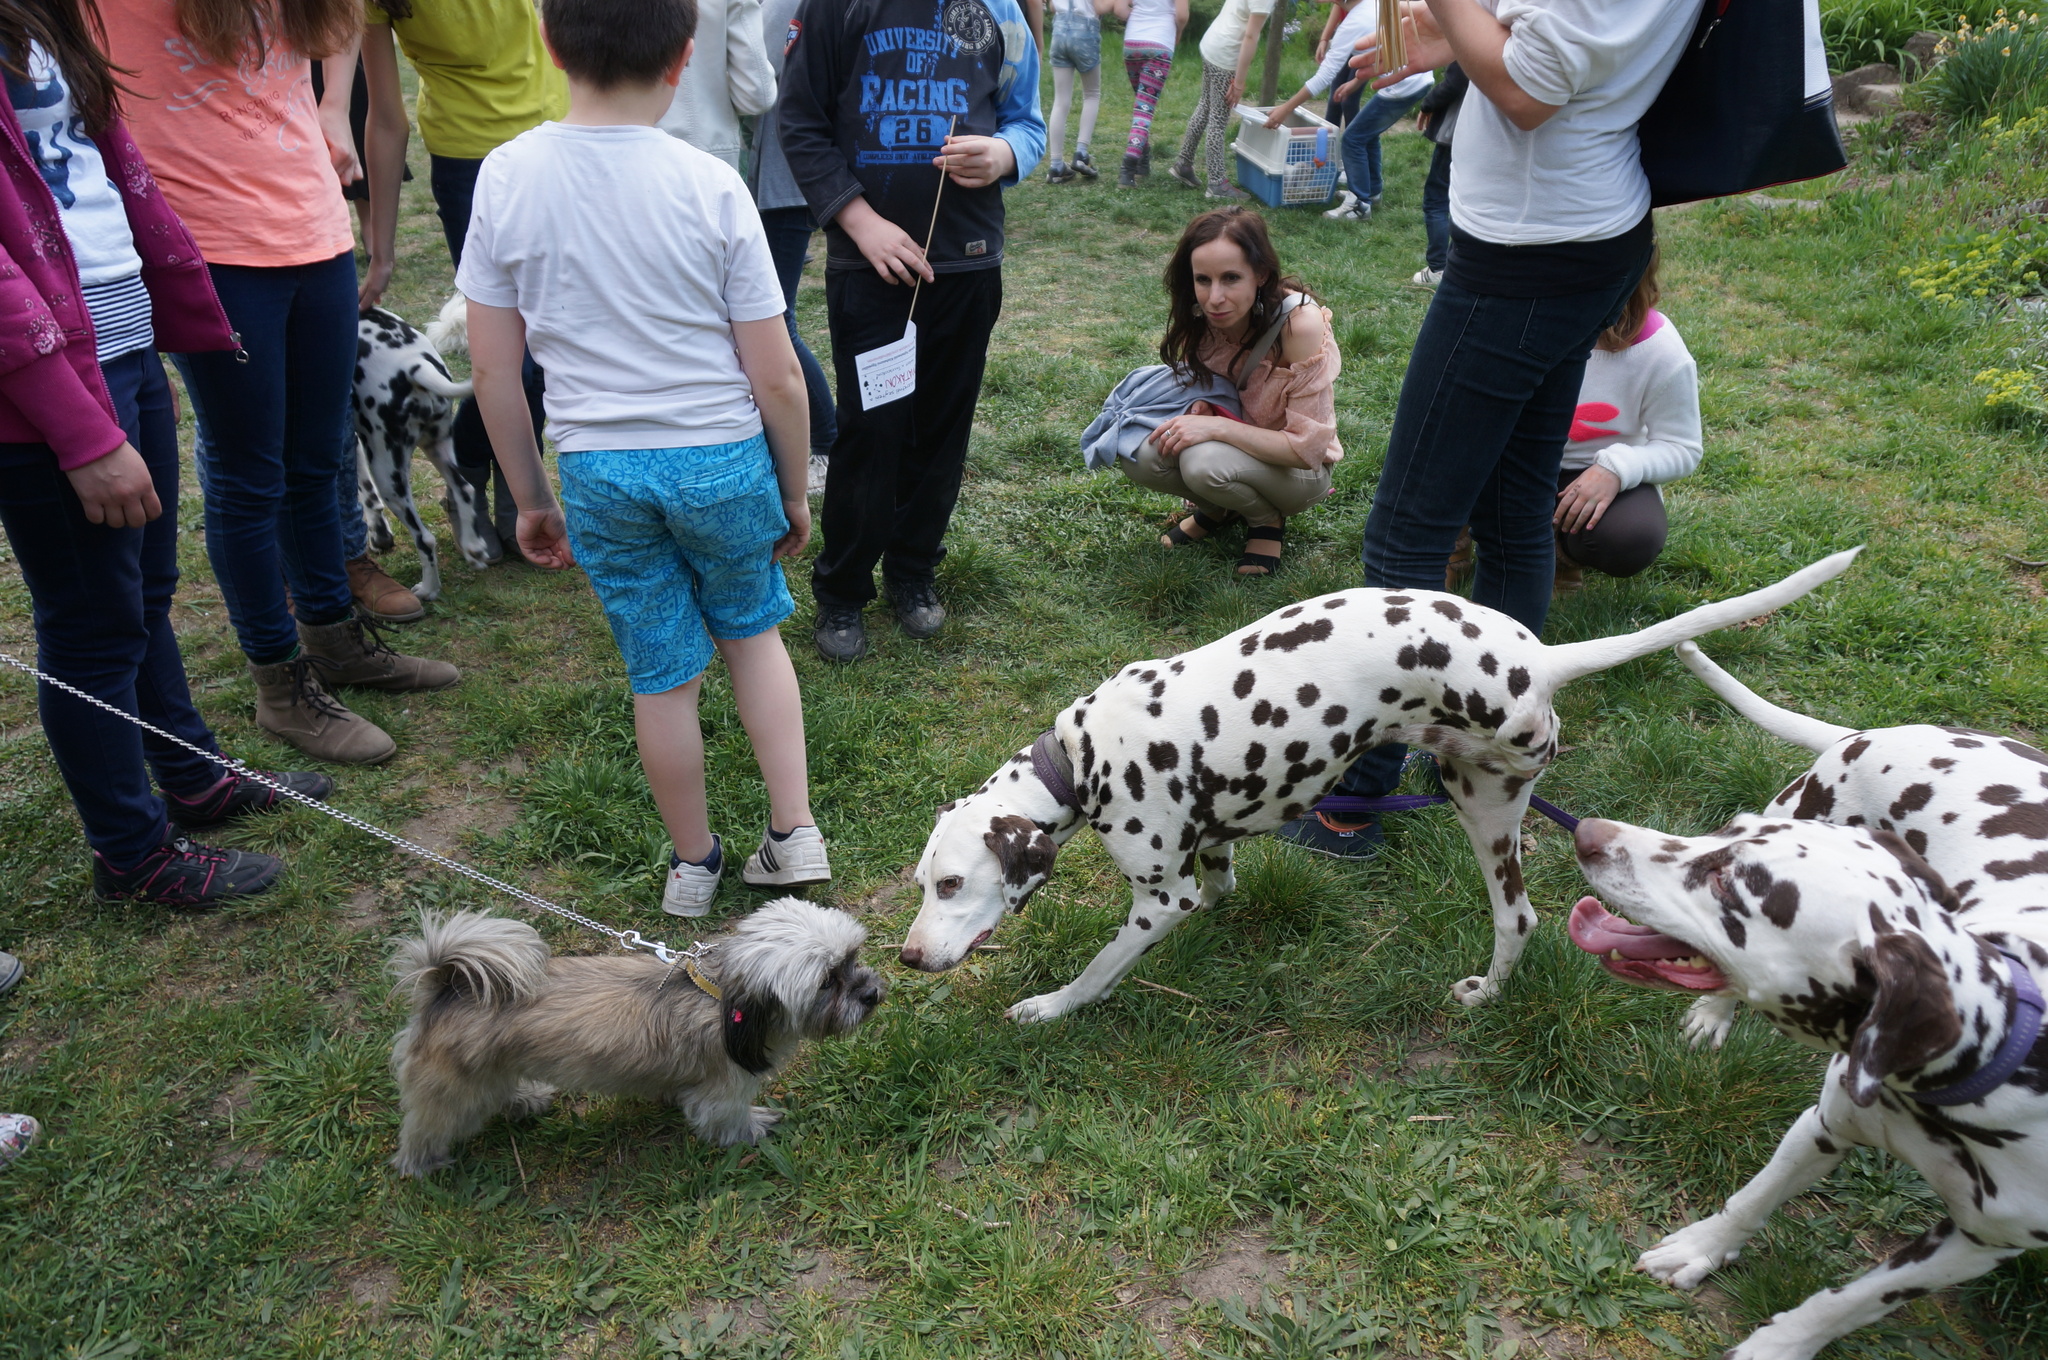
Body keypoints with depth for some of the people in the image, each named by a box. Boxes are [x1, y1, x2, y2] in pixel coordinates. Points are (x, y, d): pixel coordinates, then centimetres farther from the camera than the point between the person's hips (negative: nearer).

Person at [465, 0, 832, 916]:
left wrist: (530, 499, 12)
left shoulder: (506, 177, -6)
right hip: (724, 459, -1)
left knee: (661, 671, 15)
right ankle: (795, 831, 22)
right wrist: (795, 495, 7)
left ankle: (693, 864, 32)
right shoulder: (710, 186, -11)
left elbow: (493, 370, -1)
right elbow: (777, 377, -8)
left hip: (598, 470, 1)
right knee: (752, 629, 23)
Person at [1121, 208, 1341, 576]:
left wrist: (1216, 426, -34)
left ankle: (1268, 519, -2)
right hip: (1233, 447, 5)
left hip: (1298, 471, -5)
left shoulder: (1301, 323, -29)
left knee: (1206, 461, -34)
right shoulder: (1201, 316, -13)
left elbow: (1308, 448, -26)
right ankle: (1218, 508, 6)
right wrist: (1199, 408, -17)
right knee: (1137, 454, -22)